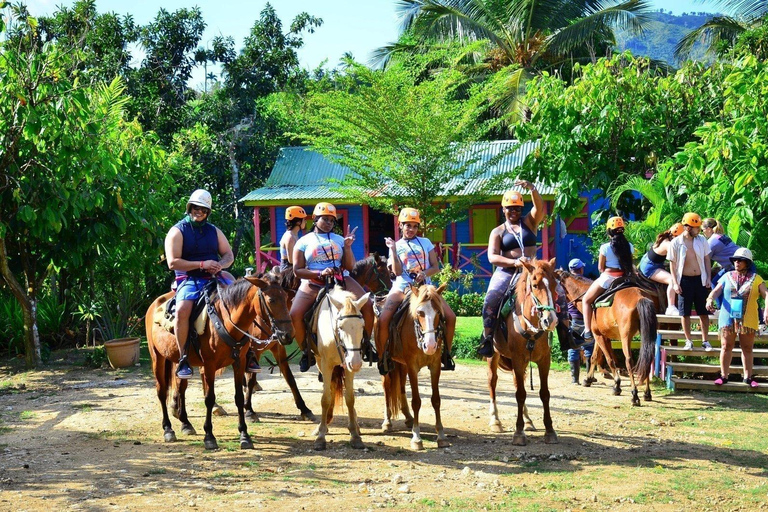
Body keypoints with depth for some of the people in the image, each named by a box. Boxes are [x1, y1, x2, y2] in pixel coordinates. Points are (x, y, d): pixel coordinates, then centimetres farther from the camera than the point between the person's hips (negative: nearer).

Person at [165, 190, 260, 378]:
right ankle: (183, 358, -22)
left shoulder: (214, 231, 16)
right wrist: (202, 264, -17)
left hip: (215, 278, 5)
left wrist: (220, 265, -8)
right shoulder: (177, 231, 0)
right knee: (182, 309, -34)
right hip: (189, 280, -5)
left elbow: (229, 255, 17)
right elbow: (173, 262, -10)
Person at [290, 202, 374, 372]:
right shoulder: (304, 242, 5)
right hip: (313, 284, -2)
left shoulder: (339, 240, 12)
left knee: (367, 305, -17)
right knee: (295, 314, -25)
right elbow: (297, 270, -3)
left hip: (340, 280, 2)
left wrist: (348, 247, -8)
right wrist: (320, 273, -17)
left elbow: (349, 266, 7)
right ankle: (306, 351, -4)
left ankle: (364, 344, 3)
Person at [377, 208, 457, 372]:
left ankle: (446, 354, 4)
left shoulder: (425, 243, 11)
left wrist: (424, 273, -14)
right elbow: (398, 272, -6)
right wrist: (393, 250, -13)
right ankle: (382, 358, -8)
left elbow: (436, 267, 6)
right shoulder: (396, 246, 7)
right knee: (383, 320, -25)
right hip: (402, 288, -2)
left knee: (450, 316, -15)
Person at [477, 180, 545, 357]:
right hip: (506, 271, -1)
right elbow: (492, 256, -4)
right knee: (490, 300, -21)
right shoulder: (498, 232, 10)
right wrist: (514, 262, -20)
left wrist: (532, 189, -26)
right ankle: (487, 338, -14)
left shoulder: (529, 223, 13)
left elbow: (540, 207, -8)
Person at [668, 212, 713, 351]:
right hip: (685, 280, -2)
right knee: (685, 312, 6)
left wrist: (709, 278, 0)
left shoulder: (702, 240, 0)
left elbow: (706, 260, 6)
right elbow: (672, 264, -3)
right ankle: (688, 340, 17)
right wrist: (675, 283, -9)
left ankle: (705, 340, 16)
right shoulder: (676, 243, -7)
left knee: (704, 312, 6)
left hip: (700, 280, 2)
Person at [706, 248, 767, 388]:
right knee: (726, 346, 2)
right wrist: (710, 299, -21)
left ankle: (748, 377, 13)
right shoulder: (727, 276, 9)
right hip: (728, 318, 1)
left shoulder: (756, 279, 4)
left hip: (748, 319, -1)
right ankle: (723, 376, 8)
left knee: (747, 348, 7)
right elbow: (716, 290, 1)